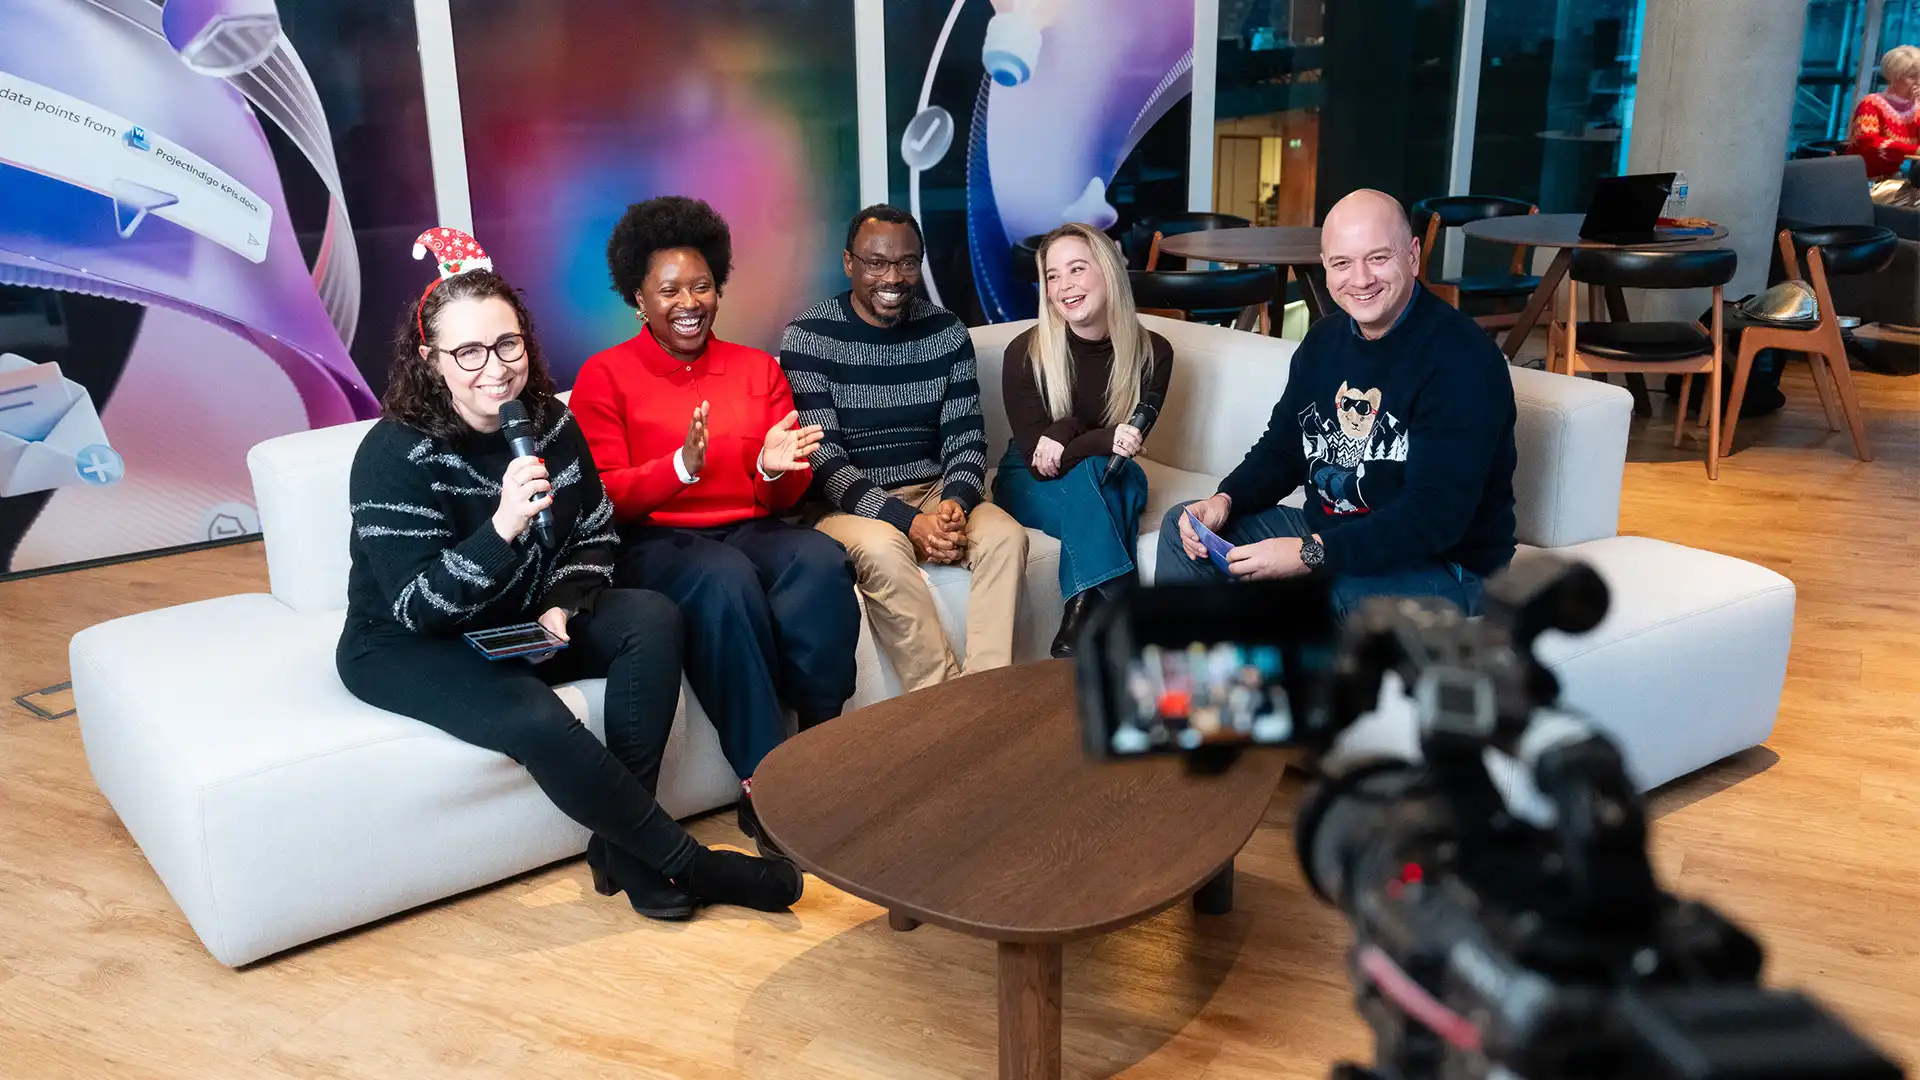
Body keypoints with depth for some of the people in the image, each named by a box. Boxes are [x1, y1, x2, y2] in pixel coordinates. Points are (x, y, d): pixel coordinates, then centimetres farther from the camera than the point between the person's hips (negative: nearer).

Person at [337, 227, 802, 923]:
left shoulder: (549, 424, -4)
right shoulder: (395, 455, -21)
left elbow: (594, 535, 7)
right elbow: (417, 609, -26)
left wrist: (560, 608, -12)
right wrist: (502, 526, -40)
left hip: (520, 623, 6)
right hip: (406, 648, -6)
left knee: (653, 620, -17)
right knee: (534, 719, -33)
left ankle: (624, 850, -15)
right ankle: (686, 864, -14)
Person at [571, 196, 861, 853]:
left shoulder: (758, 370, 16)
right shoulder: (605, 377, 5)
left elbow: (785, 495, 12)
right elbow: (602, 499, -4)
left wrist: (776, 467, -13)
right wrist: (682, 466, -21)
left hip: (750, 530, 3)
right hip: (653, 545, -3)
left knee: (822, 561, -31)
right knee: (725, 579, -37)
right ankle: (765, 782, -29)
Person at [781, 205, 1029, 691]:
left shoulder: (946, 331, 6)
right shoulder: (807, 337, -6)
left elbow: (966, 438, 4)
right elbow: (823, 458, -13)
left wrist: (955, 502, -19)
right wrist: (910, 521, -24)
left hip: (935, 493, 4)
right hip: (848, 505, -4)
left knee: (1006, 535, -25)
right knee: (881, 549, -36)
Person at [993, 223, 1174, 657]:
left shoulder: (1151, 353, -11)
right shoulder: (1025, 353, -17)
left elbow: (1130, 443, -9)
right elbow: (1036, 458, -18)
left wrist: (1067, 435, -28)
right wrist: (1104, 439, -36)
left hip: (1114, 479, 2)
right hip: (1030, 483, -1)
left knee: (1089, 473, -34)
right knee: (1090, 472, -34)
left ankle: (1080, 621, -33)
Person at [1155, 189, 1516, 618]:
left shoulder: (1462, 358, -20)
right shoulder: (1325, 341, 6)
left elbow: (1437, 514, -27)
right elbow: (1282, 450, 14)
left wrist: (1311, 554, -33)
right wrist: (1225, 500, -7)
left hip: (1438, 566, -8)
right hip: (1323, 536, 8)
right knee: (1183, 527, 3)